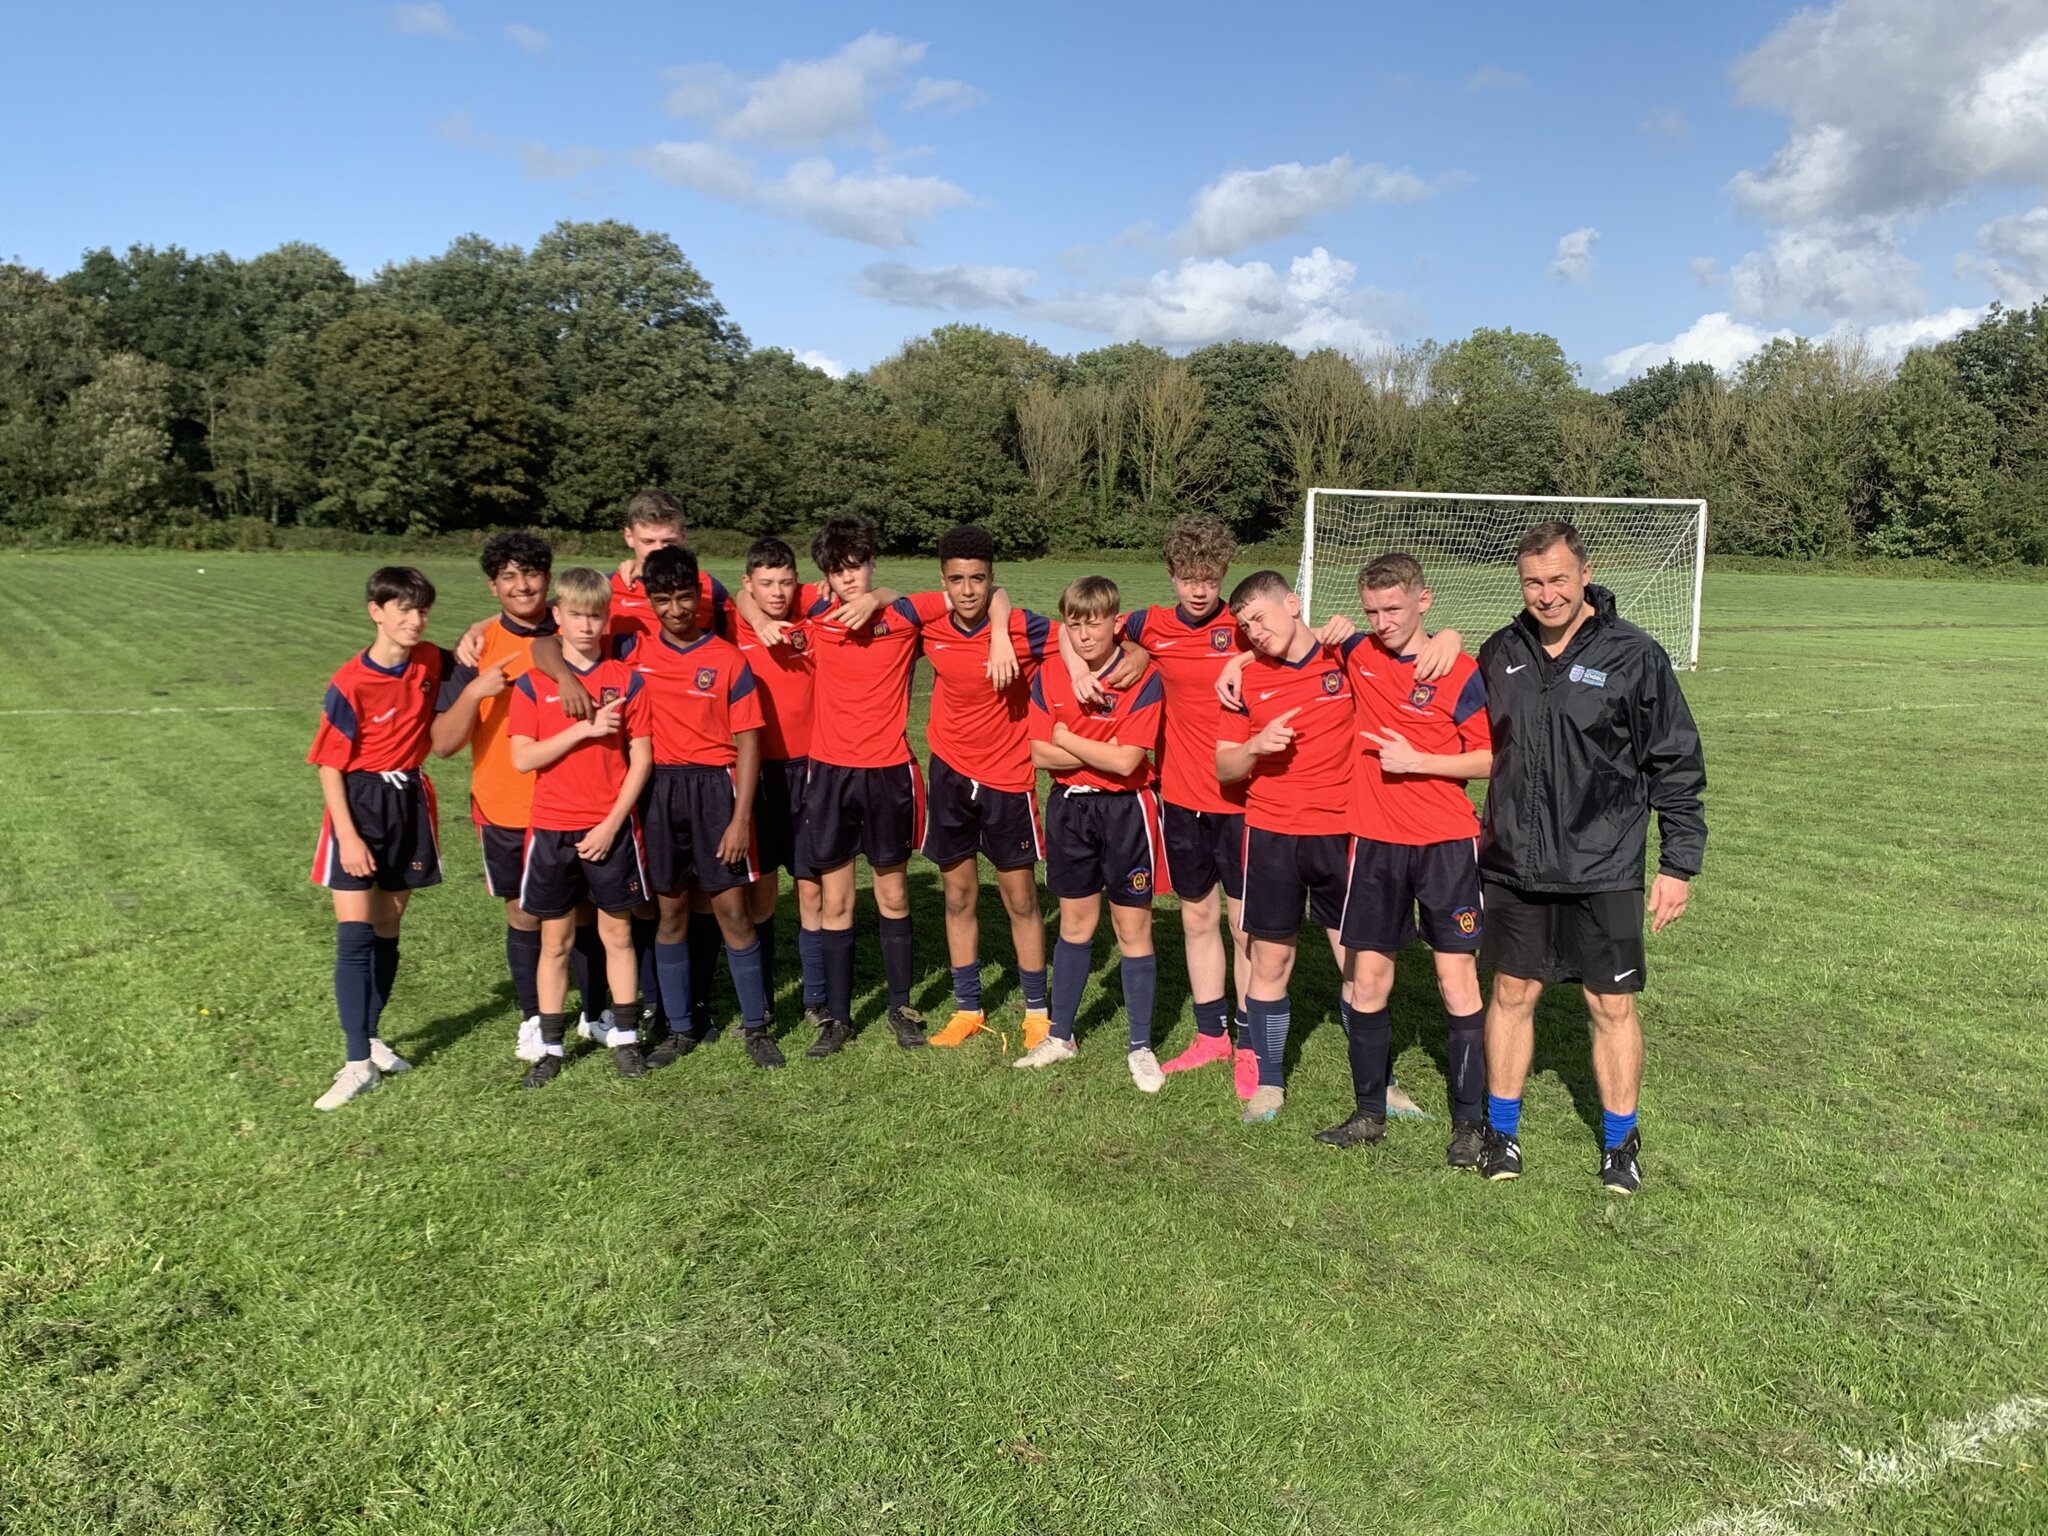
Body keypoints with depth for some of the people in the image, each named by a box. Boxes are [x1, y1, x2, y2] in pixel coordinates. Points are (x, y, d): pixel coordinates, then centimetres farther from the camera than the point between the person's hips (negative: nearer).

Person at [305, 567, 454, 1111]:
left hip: (410, 804, 5)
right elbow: (329, 765, -12)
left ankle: (371, 1036, 28)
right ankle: (359, 1063, -5)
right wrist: (348, 836, -17)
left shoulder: (430, 662, 0)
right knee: (354, 936, -8)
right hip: (359, 804, -5)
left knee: (387, 933, 13)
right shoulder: (351, 683, -15)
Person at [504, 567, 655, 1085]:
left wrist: (611, 824, -9)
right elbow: (522, 757, -8)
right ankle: (550, 1047, 17)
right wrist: (585, 729, -17)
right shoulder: (533, 684, 1)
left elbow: (641, 759, -2)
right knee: (555, 940, 8)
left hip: (610, 829, 0)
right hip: (551, 829, 0)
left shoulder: (626, 680, 0)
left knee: (618, 932, 8)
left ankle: (625, 1038, 19)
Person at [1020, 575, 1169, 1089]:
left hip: (1126, 811, -4)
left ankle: (1140, 1047, 17)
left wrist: (1066, 737, -11)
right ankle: (1060, 1036, 27)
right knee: (1075, 922, 15)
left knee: (1132, 927, 5)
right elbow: (1040, 754, -6)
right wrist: (1102, 752, -14)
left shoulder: (1144, 680, -14)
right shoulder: (1048, 677, -2)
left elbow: (1126, 761, -21)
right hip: (1070, 808, 4)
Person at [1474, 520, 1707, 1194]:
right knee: (1511, 994, 10)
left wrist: (1678, 864, -4)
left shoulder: (1634, 656, -7)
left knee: (1612, 1007, 7)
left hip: (1603, 871, -3)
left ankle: (1620, 1140, 24)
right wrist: (1485, 829, 15)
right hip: (1513, 866, 3)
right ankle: (1501, 1130, 24)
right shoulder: (1501, 653, 5)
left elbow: (1676, 767, -3)